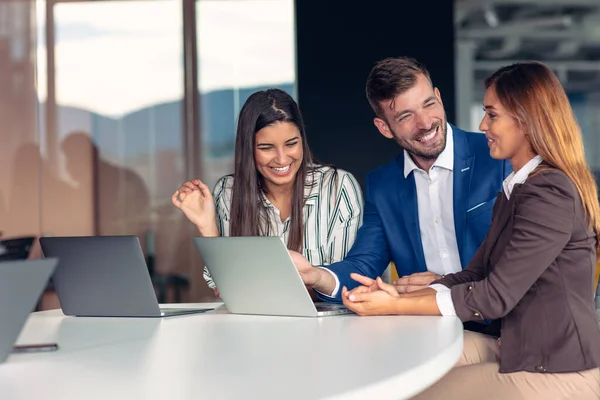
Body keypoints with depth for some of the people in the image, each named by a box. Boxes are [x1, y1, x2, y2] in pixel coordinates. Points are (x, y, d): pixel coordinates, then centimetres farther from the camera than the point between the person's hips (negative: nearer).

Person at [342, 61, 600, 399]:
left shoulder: (551, 193, -18)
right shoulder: (516, 188, 15)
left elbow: (496, 296, -21)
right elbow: (476, 274, 9)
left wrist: (395, 306, -17)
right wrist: (399, 294, -7)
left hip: (556, 372, -9)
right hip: (519, 347, 9)